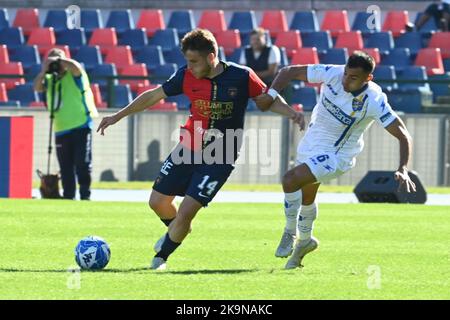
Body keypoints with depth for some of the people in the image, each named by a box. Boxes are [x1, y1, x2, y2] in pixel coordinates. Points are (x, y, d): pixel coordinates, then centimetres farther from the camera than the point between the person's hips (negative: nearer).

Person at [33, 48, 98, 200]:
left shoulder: (73, 75, -4)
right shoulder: (50, 79, 13)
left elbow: (76, 67, -25)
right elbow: (37, 87, 0)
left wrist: (58, 60, -16)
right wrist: (44, 71, -10)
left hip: (81, 127, -6)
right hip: (61, 130, 6)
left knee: (83, 164, -8)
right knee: (66, 167, 7)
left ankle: (85, 195, -2)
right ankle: (68, 196, 11)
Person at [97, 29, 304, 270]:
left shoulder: (242, 77, -15)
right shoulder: (186, 76, -8)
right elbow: (154, 96, 4)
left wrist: (291, 113, -19)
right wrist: (118, 116, 4)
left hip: (220, 159, -4)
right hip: (188, 149, 4)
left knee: (186, 212, -11)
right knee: (157, 202, 7)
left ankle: (161, 257, 14)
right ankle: (177, 230, 42)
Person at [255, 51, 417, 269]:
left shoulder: (374, 102, -28)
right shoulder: (333, 74, -18)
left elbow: (403, 136, -24)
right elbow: (290, 71, -8)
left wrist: (403, 169, -37)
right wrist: (271, 94, -23)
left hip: (336, 155, -5)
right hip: (310, 143, 5)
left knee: (290, 180, -24)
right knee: (306, 198, 23)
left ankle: (290, 233, 0)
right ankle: (305, 240, 51)